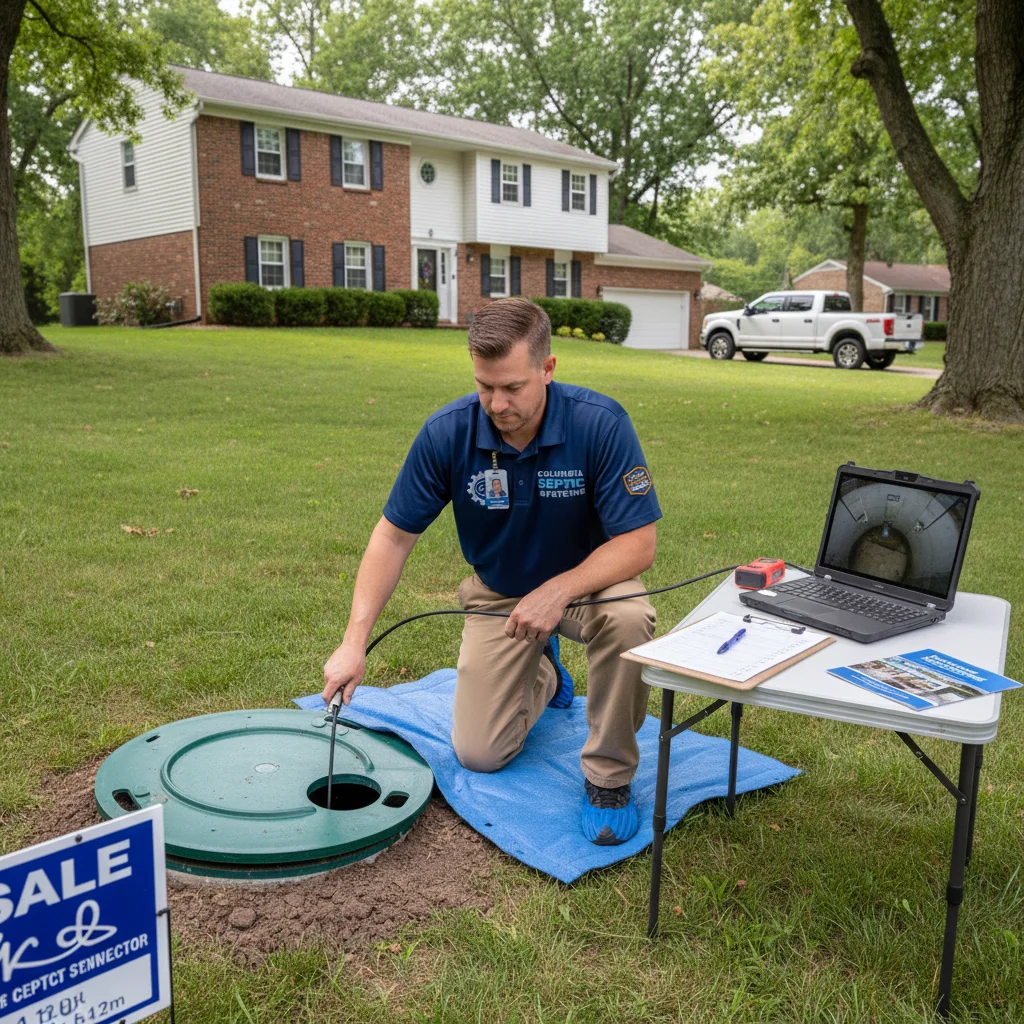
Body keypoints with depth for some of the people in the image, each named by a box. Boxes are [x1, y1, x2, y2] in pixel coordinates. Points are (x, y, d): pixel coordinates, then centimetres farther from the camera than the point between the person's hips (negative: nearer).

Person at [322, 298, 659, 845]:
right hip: (499, 593, 2)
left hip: (586, 577, -1)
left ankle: (609, 775, -12)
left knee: (628, 618, -38)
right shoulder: (447, 432, -21)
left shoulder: (600, 422, -27)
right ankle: (542, 672, 29)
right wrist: (354, 642, -20)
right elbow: (394, 536, -13)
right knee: (479, 752, -5)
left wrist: (557, 592, -37)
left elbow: (638, 542, -24)